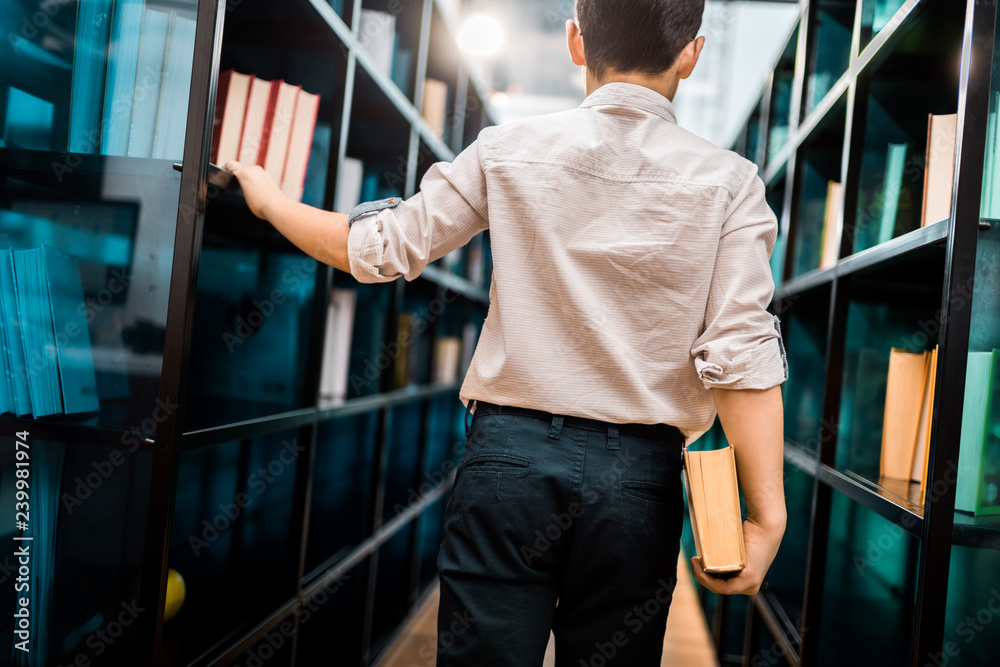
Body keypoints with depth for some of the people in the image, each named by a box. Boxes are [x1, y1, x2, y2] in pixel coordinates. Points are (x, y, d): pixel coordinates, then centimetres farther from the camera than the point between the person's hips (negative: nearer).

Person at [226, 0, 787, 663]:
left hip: (510, 452, 0)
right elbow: (741, 356, -10)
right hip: (638, 473, 0)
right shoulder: (729, 183, -2)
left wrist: (269, 199, 22)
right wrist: (767, 514, -7)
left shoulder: (509, 152, -1)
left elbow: (375, 248, 5)